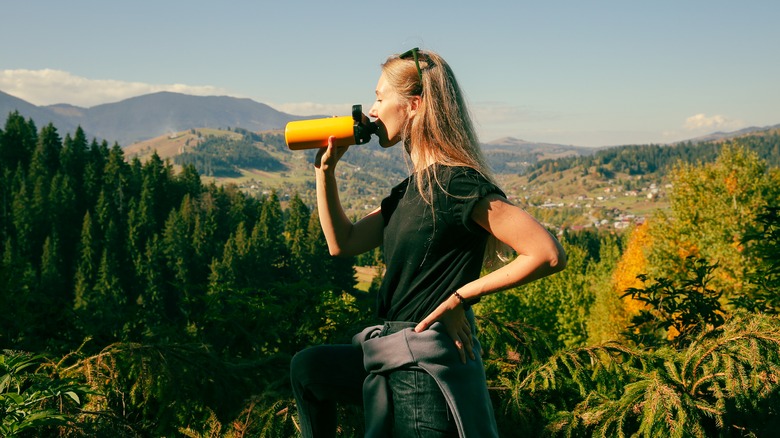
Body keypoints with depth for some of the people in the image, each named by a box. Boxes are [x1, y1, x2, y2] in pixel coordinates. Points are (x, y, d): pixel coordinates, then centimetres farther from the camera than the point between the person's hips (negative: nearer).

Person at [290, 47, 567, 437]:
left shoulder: (458, 184, -18)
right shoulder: (411, 189, 10)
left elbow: (549, 255, -23)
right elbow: (342, 243, 12)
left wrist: (460, 296, -17)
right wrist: (325, 168, 6)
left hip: (428, 367, -9)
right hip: (398, 359, 9)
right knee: (307, 367, 22)